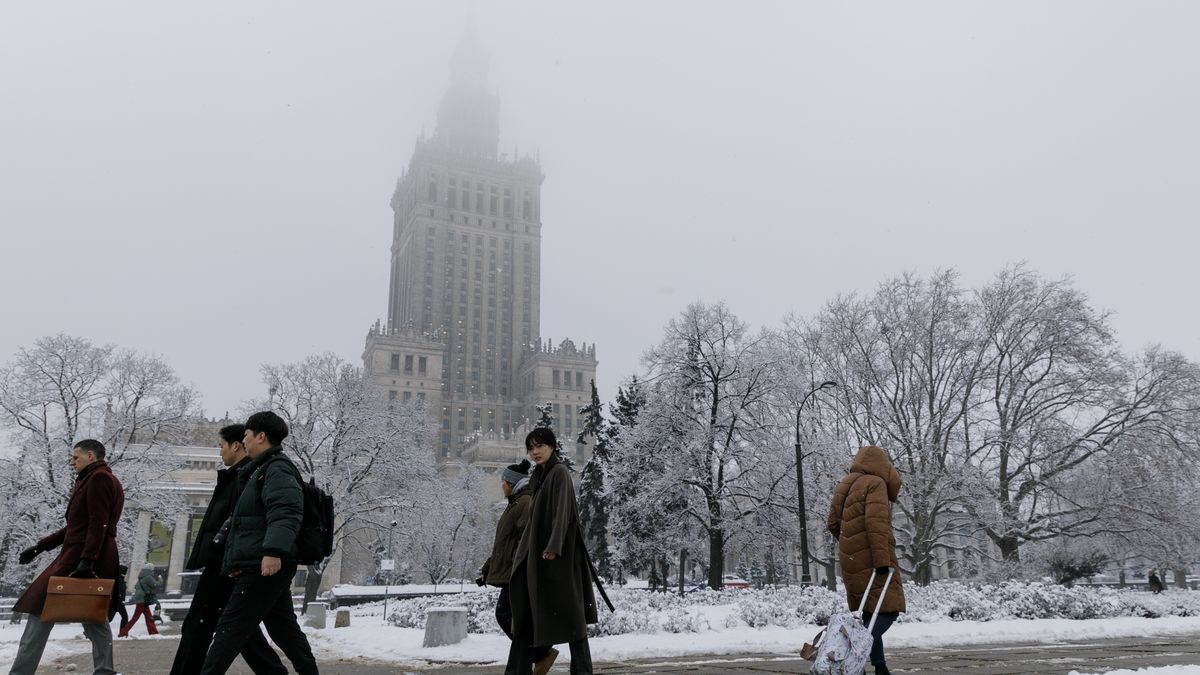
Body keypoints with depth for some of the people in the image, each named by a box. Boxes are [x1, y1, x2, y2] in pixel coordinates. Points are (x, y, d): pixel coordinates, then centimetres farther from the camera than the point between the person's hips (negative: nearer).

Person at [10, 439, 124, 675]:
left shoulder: (98, 478, -7)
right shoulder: (90, 479, 25)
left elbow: (98, 524, -17)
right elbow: (77, 526, 26)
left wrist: (87, 559, -25)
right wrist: (39, 546, 24)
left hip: (80, 557, -10)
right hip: (94, 560, 10)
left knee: (40, 609, -5)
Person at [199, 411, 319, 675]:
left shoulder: (277, 469, -10)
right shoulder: (262, 470, 23)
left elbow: (285, 512, -27)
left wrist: (274, 551, -38)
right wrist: (237, 562, 26)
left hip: (266, 566, -11)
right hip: (263, 567, 11)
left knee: (231, 627, -8)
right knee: (284, 628, 13)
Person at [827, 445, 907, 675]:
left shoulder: (844, 485, 15)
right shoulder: (875, 483, -9)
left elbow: (833, 524, 17)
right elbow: (876, 523, -21)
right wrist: (882, 559, -23)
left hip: (850, 560, 8)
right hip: (872, 560, -8)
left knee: (869, 613, 14)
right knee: (888, 609, -6)